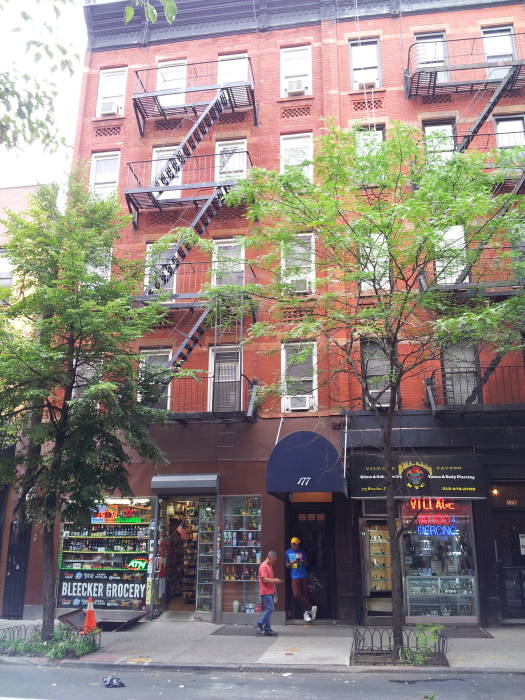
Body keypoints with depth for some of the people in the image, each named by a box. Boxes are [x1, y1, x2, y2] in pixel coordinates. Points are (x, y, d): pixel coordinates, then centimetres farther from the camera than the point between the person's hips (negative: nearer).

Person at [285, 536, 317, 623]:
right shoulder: (288, 552, 6)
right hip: (295, 577, -1)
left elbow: (307, 564, 13)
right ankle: (311, 607, 1)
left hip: (304, 576, 1)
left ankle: (306, 613, 15)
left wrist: (303, 562, -10)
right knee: (296, 595, -13)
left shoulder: (302, 552, 9)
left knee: (305, 594, 1)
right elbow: (287, 565, 6)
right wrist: (293, 562, -14)